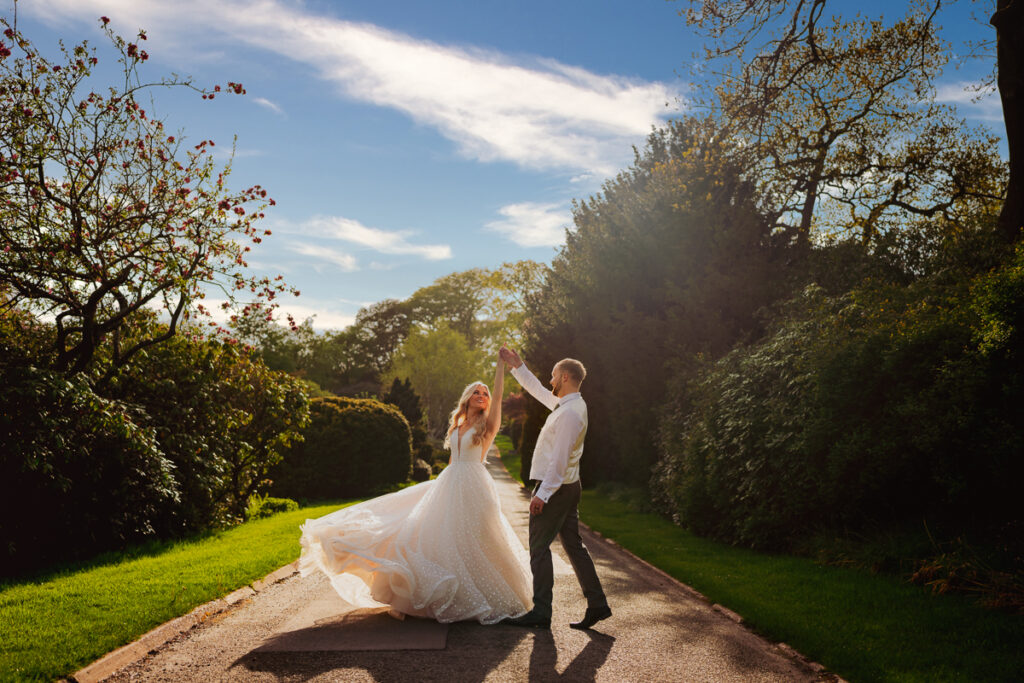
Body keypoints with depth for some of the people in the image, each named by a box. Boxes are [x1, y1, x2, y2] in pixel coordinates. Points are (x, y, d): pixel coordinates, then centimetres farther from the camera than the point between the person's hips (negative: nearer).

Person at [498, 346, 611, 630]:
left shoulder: (569, 413, -21)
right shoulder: (568, 404, 10)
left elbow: (560, 458, -25)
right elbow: (538, 391, 27)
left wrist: (543, 494, -24)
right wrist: (518, 366, 28)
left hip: (555, 488, -10)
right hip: (569, 487, 10)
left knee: (539, 548, -2)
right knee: (573, 545, 13)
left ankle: (541, 612, 3)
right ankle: (597, 604, 16)